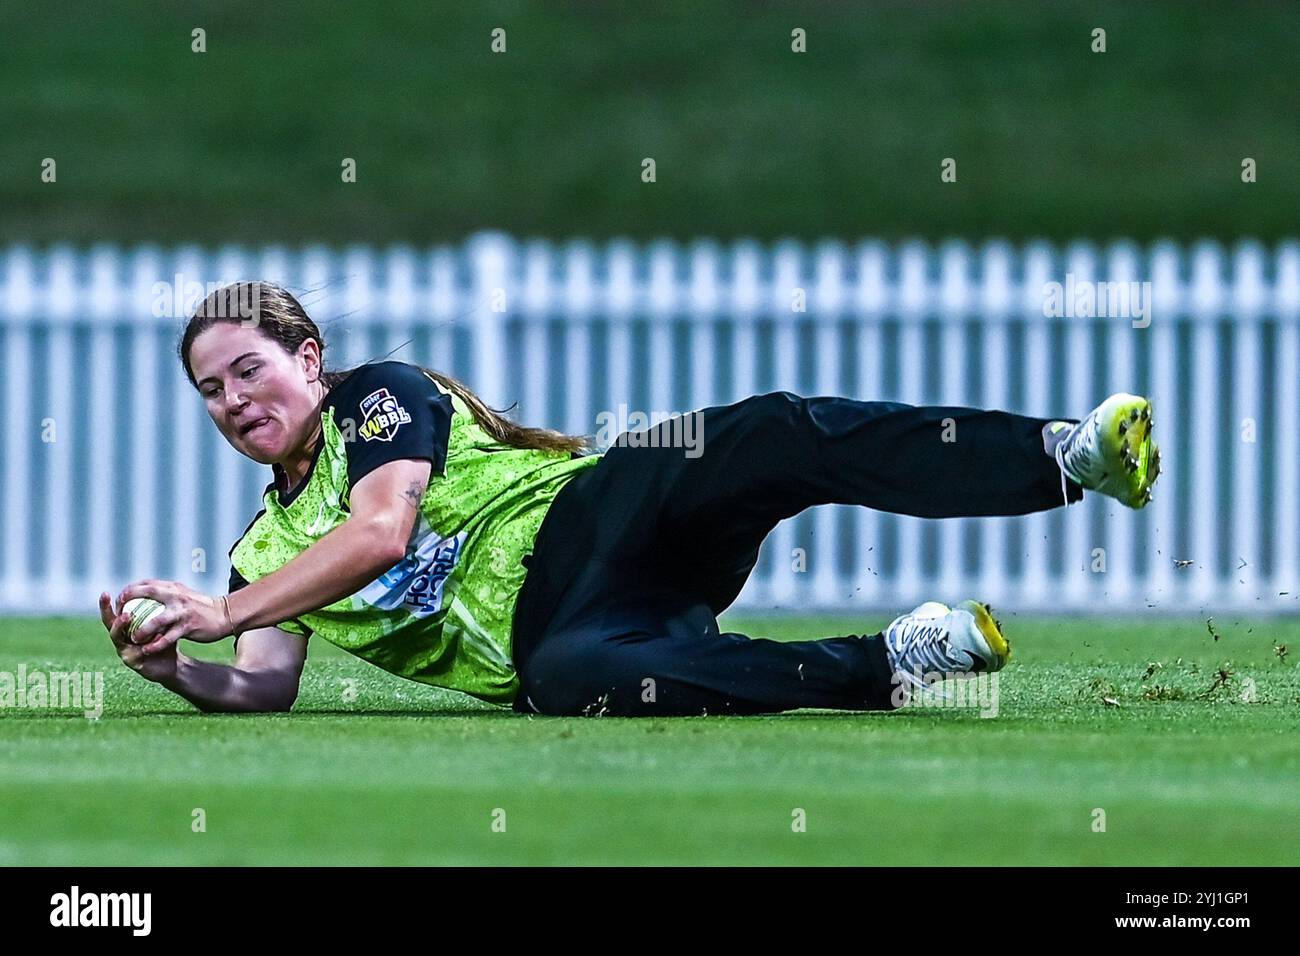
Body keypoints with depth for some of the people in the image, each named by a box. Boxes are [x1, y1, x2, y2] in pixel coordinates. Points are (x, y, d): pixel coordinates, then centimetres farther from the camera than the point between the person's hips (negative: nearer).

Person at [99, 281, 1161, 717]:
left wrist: (224, 612, -14)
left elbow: (383, 530, -11)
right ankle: (892, 663, -36)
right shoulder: (268, 549, 22)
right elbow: (266, 687, 12)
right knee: (572, 677, -39)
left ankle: (1068, 453, -44)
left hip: (582, 518, -2)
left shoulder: (377, 394, 6)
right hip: (535, 635, 2)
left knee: (774, 438, -33)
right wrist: (178, 667, -10)